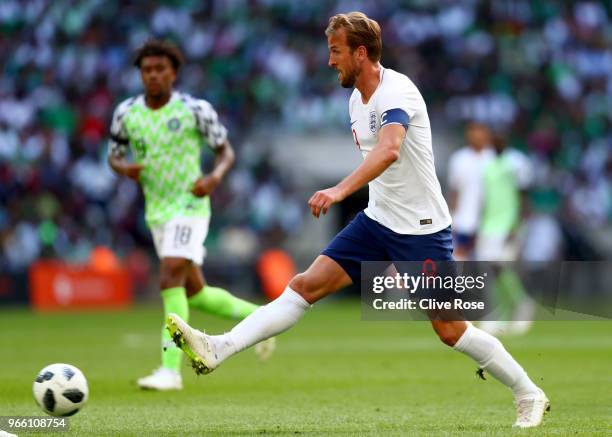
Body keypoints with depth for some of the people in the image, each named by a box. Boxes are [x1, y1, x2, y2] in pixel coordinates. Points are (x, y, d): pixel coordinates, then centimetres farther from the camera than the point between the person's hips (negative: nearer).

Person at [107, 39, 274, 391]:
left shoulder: (195, 110, -11)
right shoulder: (126, 113, 0)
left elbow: (227, 151, -2)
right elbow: (114, 155, 13)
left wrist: (215, 177, -23)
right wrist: (124, 168, -11)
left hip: (189, 207, -6)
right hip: (156, 213, 6)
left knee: (171, 279, -23)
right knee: (194, 293, 12)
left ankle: (170, 369, -25)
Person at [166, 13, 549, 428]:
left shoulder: (396, 91, -20)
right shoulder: (357, 99, 7)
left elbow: (390, 150, -40)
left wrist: (340, 190, -53)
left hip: (422, 230, -7)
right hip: (378, 220, 7)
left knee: (451, 331, -3)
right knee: (307, 284, -6)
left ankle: (529, 395, 14)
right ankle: (218, 350, -16)